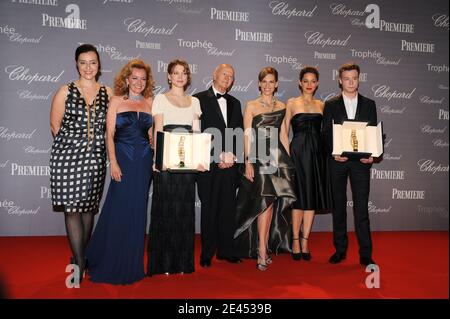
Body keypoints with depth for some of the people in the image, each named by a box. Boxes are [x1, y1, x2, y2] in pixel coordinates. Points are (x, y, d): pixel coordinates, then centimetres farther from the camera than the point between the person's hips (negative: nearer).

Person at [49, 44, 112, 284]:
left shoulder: (107, 93, 7)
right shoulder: (66, 91, 3)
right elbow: (55, 124, 6)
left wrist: (94, 143, 7)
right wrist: (71, 145, 8)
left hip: (95, 157, 2)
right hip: (68, 156, -2)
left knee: (89, 207, 8)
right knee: (72, 207, -6)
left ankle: (80, 257, 24)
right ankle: (80, 262, 0)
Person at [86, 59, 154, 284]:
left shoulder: (149, 102, 10)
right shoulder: (117, 101, 2)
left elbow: (152, 133, 12)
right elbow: (109, 134, -2)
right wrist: (113, 162, -11)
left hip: (144, 161, 3)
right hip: (123, 158, -3)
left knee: (137, 211, 6)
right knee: (119, 209, -2)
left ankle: (132, 264, 20)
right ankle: (112, 264, 17)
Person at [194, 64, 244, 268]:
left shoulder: (235, 103, 18)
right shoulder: (199, 99, 0)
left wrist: (232, 155, -2)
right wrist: (218, 156, -11)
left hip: (230, 165, 5)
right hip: (209, 164, -5)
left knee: (228, 209, 7)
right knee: (209, 209, 1)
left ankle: (226, 250, 18)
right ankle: (207, 254, 12)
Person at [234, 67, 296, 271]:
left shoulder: (282, 107, 14)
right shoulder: (251, 106, 2)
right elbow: (247, 135, -3)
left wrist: (288, 159, 11)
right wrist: (248, 162, -11)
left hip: (278, 156, 4)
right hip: (259, 156, -4)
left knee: (274, 202, 5)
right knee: (266, 201, -11)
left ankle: (266, 246, 17)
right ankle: (262, 252, -6)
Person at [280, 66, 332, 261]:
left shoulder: (321, 105, 13)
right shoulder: (292, 103, 3)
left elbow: (324, 131, 15)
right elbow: (283, 133, 0)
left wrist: (326, 154, 4)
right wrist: (288, 156, -8)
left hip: (317, 153, 4)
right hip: (298, 152, -3)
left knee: (313, 198, 5)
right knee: (299, 197, -1)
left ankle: (305, 242, 15)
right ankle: (295, 241, 11)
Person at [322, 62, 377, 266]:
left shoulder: (369, 104, 10)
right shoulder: (331, 105, 7)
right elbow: (326, 134, 3)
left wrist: (371, 156, -8)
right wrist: (333, 154, -13)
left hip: (361, 161, 0)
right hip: (337, 161, 0)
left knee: (361, 207, -2)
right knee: (338, 206, 8)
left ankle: (365, 254, 4)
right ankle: (340, 250, 18)